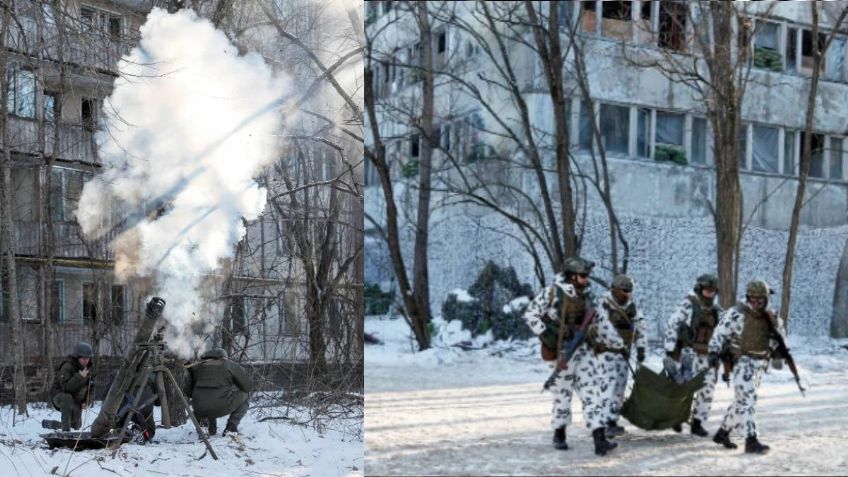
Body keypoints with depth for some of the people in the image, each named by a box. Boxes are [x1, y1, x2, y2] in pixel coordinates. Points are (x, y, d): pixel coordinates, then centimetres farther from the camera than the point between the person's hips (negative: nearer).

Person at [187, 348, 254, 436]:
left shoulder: (198, 366, 18)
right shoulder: (230, 365, 11)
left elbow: (188, 392, 21)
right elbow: (248, 386, 12)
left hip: (200, 410, 4)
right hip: (222, 407, -4)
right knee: (245, 395, 24)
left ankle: (211, 428, 24)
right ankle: (231, 427, 7)